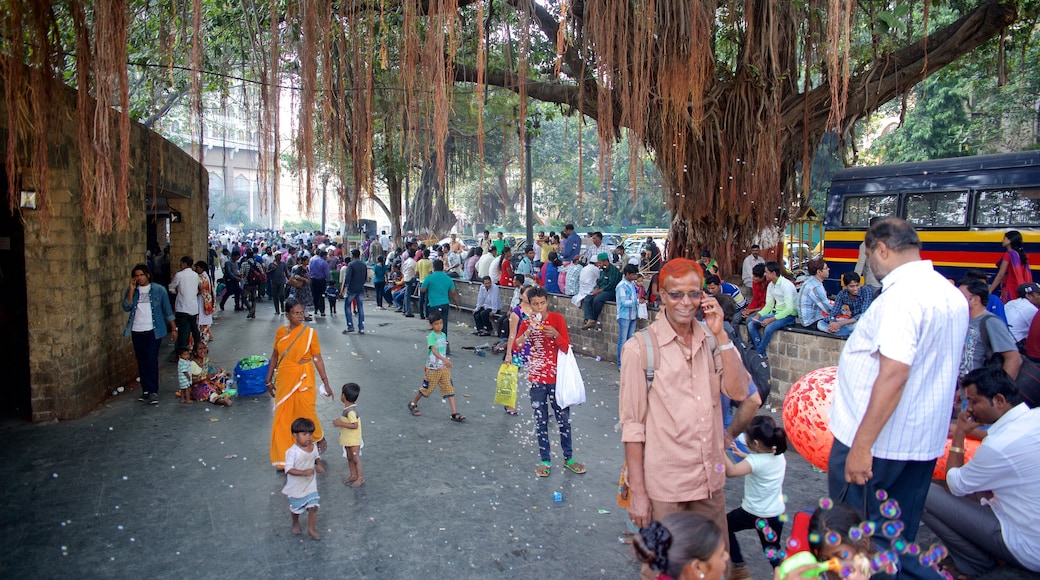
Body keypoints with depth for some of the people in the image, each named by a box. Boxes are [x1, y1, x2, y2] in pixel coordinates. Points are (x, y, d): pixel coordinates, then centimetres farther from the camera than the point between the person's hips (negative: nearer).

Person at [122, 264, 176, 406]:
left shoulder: (159, 290, -2)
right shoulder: (131, 291, 6)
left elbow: (167, 310, 3)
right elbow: (126, 307, -8)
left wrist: (173, 328, 2)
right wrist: (132, 289, -13)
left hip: (153, 331, -3)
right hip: (137, 332, 4)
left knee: (151, 360, -9)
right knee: (142, 362, 8)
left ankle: (153, 392, -6)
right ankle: (146, 390, 16)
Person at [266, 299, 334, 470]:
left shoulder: (310, 333, -10)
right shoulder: (280, 332, 0)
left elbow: (317, 359, -7)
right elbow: (274, 357, 8)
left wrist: (325, 383, -9)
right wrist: (269, 380, 10)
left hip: (303, 380, -3)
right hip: (284, 381, 3)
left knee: (306, 414, 4)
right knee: (283, 418, 8)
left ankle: (320, 438, 36)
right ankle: (284, 459, 21)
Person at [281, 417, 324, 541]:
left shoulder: (314, 447, -9)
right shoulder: (292, 452, -27)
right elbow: (289, 469, -29)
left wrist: (318, 465, -10)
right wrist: (303, 472, -39)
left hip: (310, 484, 3)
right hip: (296, 486, -3)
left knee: (313, 507, -1)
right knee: (296, 509, 18)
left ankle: (311, 529, 19)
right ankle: (295, 523, 49)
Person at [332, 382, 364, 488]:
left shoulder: (351, 411, -27)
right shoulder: (349, 408, 3)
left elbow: (355, 425, -31)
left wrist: (340, 423, -29)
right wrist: (340, 421, 7)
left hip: (353, 440, -10)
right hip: (348, 439, 10)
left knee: (355, 458, 2)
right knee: (349, 457, 20)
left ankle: (360, 478, 13)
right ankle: (353, 475, 33)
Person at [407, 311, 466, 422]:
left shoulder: (444, 335, 6)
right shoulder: (431, 336, -17)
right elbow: (434, 350, -32)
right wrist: (444, 360, -45)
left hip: (444, 368, 6)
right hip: (433, 368, -6)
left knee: (449, 389, -1)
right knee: (426, 388, 9)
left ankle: (454, 414, -2)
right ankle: (413, 404, 34)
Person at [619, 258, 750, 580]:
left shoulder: (712, 340, 3)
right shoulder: (641, 348, -13)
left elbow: (738, 392, -8)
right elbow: (632, 424, -11)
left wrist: (720, 335, -13)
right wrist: (637, 492, -10)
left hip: (710, 481, 5)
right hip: (664, 489, -5)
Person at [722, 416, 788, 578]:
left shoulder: (756, 460, -28)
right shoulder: (778, 455, -4)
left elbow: (731, 471, -43)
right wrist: (743, 455, 14)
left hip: (754, 514, -7)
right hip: (777, 513, 7)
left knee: (724, 525, 18)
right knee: (773, 550, 22)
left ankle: (739, 568, 20)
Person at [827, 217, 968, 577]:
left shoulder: (902, 295, -20)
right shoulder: (952, 295, 10)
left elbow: (893, 375, -27)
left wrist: (861, 445, -25)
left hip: (878, 440, -9)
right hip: (924, 440, 9)